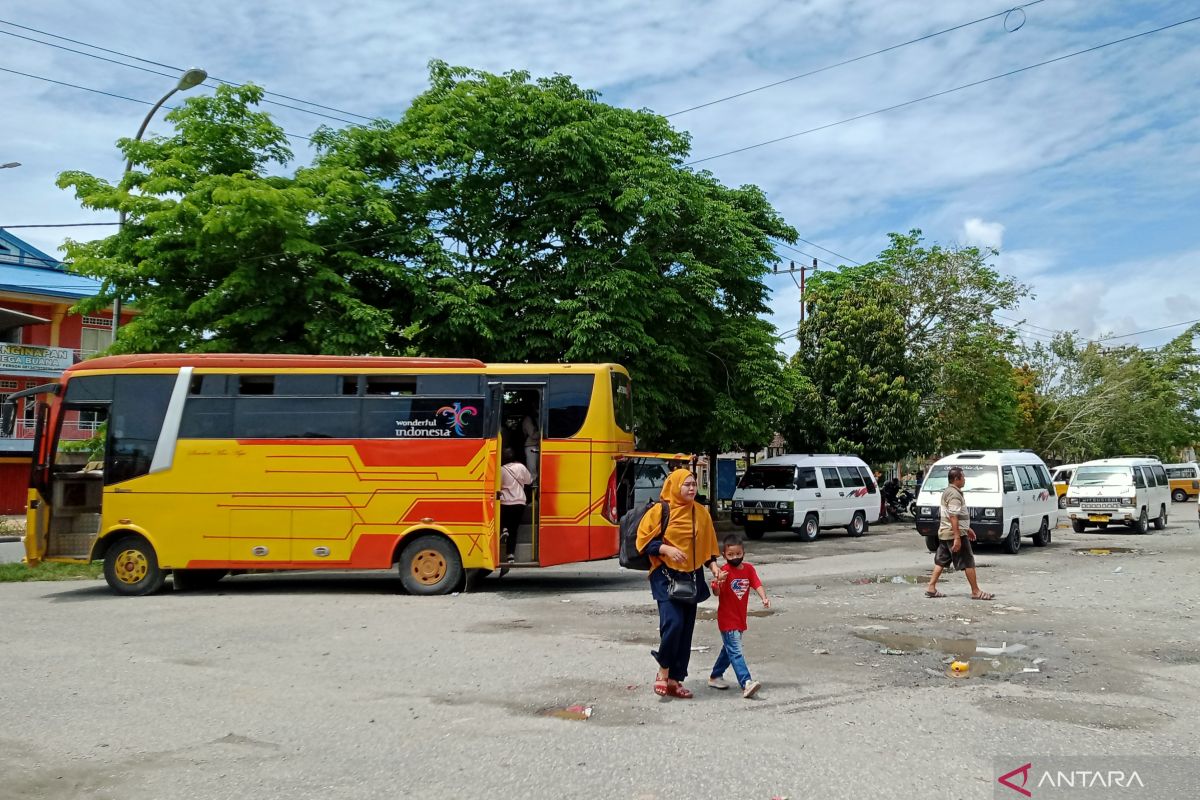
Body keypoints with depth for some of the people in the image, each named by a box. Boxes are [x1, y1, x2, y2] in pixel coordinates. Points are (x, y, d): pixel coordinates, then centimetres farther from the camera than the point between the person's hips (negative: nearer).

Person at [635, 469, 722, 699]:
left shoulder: (701, 513, 7)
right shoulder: (659, 511, -6)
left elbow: (708, 545, 14)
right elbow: (643, 540, -5)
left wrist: (714, 567, -2)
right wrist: (666, 549, -20)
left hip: (692, 578, 5)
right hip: (665, 576, -5)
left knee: (686, 630, 6)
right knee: (673, 622, -19)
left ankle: (674, 680, 16)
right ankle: (663, 671, 4)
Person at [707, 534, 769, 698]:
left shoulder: (749, 569, 2)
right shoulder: (725, 571, -15)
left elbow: (757, 585, -8)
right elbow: (716, 593, -19)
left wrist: (764, 598, -26)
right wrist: (718, 583, -41)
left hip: (740, 619, 7)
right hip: (727, 619, -7)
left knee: (729, 649, 20)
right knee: (736, 652, -13)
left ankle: (715, 677, 36)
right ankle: (746, 684, -20)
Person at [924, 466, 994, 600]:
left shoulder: (947, 491, 16)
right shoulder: (955, 494, -17)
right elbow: (953, 517, -24)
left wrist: (967, 529, 29)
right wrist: (957, 538, -27)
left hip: (944, 533, 10)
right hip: (955, 534, -10)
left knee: (941, 560, 10)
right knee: (968, 562, -2)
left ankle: (931, 588, 8)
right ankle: (976, 592, 2)